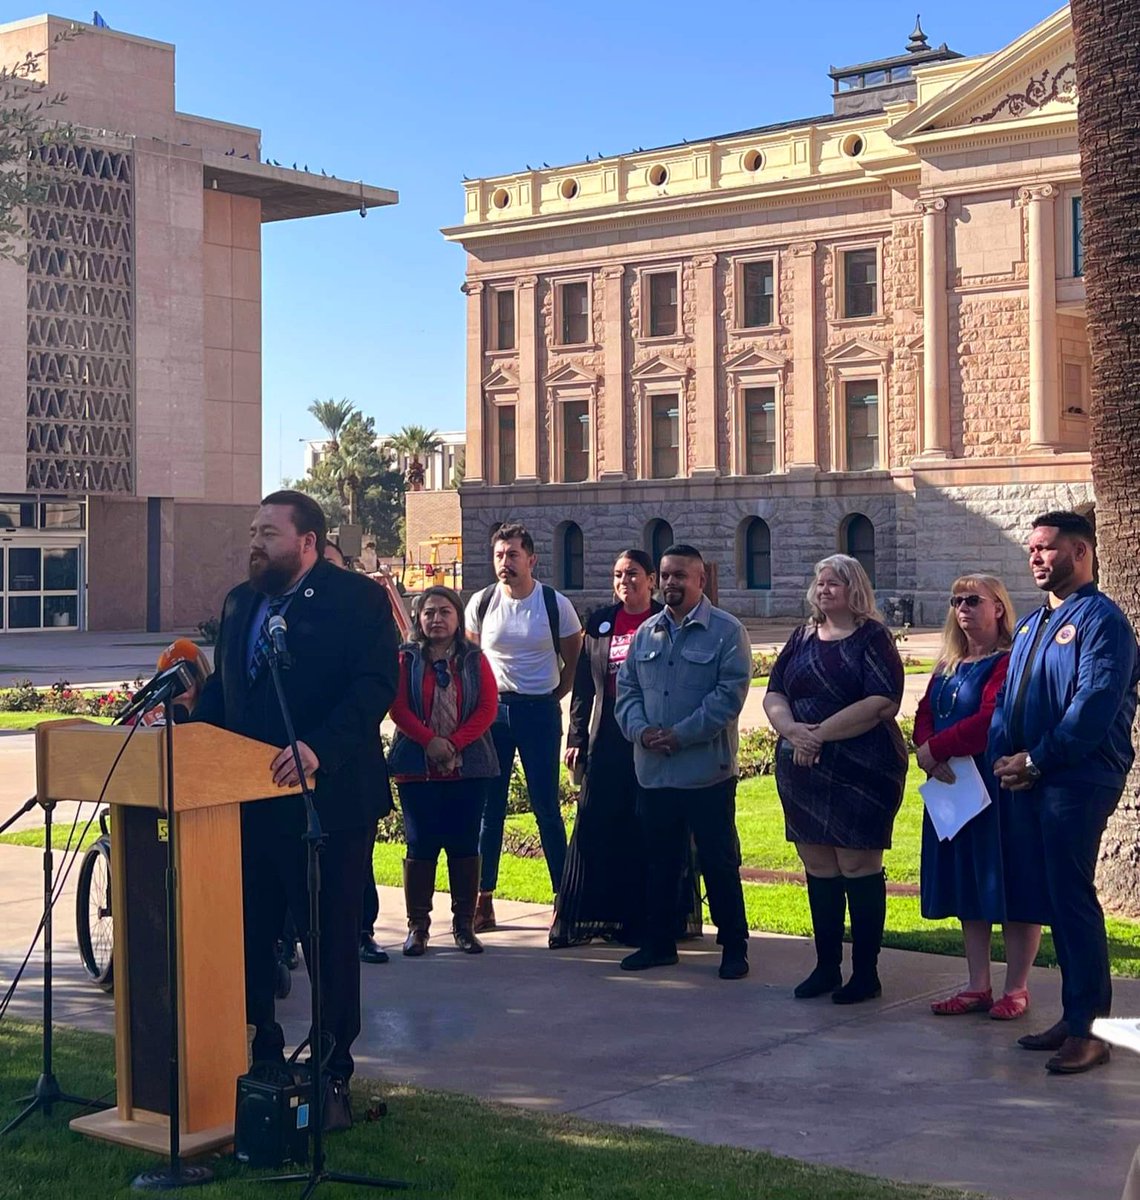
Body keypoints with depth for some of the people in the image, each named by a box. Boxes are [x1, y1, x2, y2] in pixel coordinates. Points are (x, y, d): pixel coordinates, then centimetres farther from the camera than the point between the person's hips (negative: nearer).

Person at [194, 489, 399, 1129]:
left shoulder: (359, 599, -8)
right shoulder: (240, 602, 14)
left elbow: (376, 687, -18)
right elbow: (222, 687, 18)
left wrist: (318, 747, -31)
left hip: (328, 800, -6)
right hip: (250, 800, 6)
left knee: (333, 941, 4)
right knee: (249, 936, 11)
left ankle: (334, 1076, 15)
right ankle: (259, 1053, 27)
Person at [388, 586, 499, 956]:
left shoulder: (474, 660, 7)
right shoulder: (407, 659, 5)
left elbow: (488, 707, -1)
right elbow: (398, 707, -4)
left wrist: (455, 743, -13)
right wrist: (429, 741, -17)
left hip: (467, 766, 1)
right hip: (417, 768, -1)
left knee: (464, 845, 3)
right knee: (421, 845, 0)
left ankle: (464, 925, 11)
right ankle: (417, 925, 7)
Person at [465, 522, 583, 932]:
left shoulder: (556, 605, -5)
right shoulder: (481, 603, 0)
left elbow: (574, 660, 8)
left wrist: (555, 695, 3)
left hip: (539, 710, -2)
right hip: (492, 709, 2)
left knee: (546, 806, 0)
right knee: (488, 805, 5)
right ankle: (483, 901, 11)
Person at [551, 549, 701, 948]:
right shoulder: (599, 623, 10)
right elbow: (583, 686, 12)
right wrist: (576, 738, 7)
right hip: (608, 740, 3)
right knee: (597, 829, 2)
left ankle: (651, 918, 10)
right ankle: (587, 917, 8)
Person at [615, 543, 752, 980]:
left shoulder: (726, 631, -5)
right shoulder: (646, 632, 12)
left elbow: (731, 693, -12)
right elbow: (627, 687, 11)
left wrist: (680, 735, -17)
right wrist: (640, 729, -9)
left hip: (708, 772, -5)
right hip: (653, 771, 5)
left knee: (719, 863, 2)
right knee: (659, 862, 14)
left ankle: (734, 947, 13)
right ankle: (658, 943, 25)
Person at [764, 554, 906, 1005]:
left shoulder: (872, 637, -4)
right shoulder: (802, 638, 14)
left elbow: (881, 703, -16)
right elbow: (773, 695, 8)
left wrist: (820, 733, -17)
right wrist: (792, 728, -13)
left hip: (861, 771, -6)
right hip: (801, 772, 6)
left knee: (858, 868, -2)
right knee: (818, 870, 10)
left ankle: (865, 974, 6)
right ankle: (826, 968, 19)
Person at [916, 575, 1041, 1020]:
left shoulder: (1009, 662, -11)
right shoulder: (948, 666, 15)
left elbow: (992, 721, -22)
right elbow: (924, 716, 8)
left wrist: (935, 748, -17)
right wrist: (930, 759, -12)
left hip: (1000, 792, -8)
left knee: (1009, 884, -1)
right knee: (967, 886, 11)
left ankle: (1016, 990, 8)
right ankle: (978, 986, 19)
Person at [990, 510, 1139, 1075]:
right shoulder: (1031, 624, 20)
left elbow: (1095, 706, -18)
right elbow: (1007, 700, 19)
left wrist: (1035, 760, -16)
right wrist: (1004, 758, 1)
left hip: (1078, 781, -8)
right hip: (1030, 781, 9)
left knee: (1072, 899, -9)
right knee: (1052, 897, 11)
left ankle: (1084, 1030, -5)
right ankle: (1073, 1014, 19)